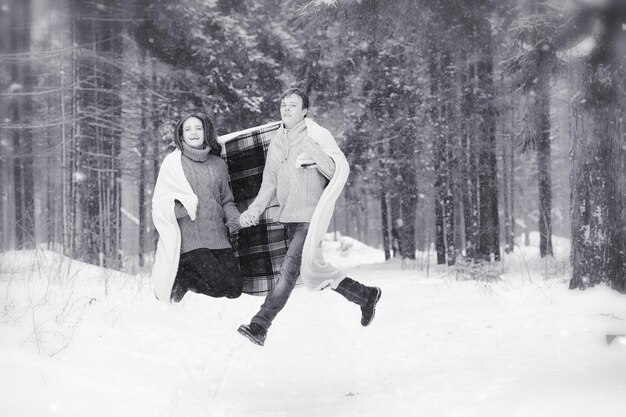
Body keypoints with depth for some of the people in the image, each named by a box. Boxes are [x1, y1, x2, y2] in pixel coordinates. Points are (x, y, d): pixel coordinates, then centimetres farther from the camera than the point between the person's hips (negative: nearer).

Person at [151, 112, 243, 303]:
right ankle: (176, 278, 8)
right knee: (220, 285, -20)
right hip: (189, 238, -5)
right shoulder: (172, 163, 2)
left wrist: (236, 219, 0)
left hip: (217, 236, 5)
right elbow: (159, 203, -1)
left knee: (235, 288, -6)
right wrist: (177, 206, -22)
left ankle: (185, 276, 18)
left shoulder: (218, 164, 14)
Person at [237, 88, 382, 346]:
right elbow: (269, 185, 14)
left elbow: (339, 171, -17)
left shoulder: (318, 136, -7)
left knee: (289, 269, -17)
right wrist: (254, 211, 0)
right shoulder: (276, 142, 11)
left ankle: (259, 327, -18)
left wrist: (315, 152, -31)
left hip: (312, 216, -7)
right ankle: (365, 296, 31)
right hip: (288, 217, 7)